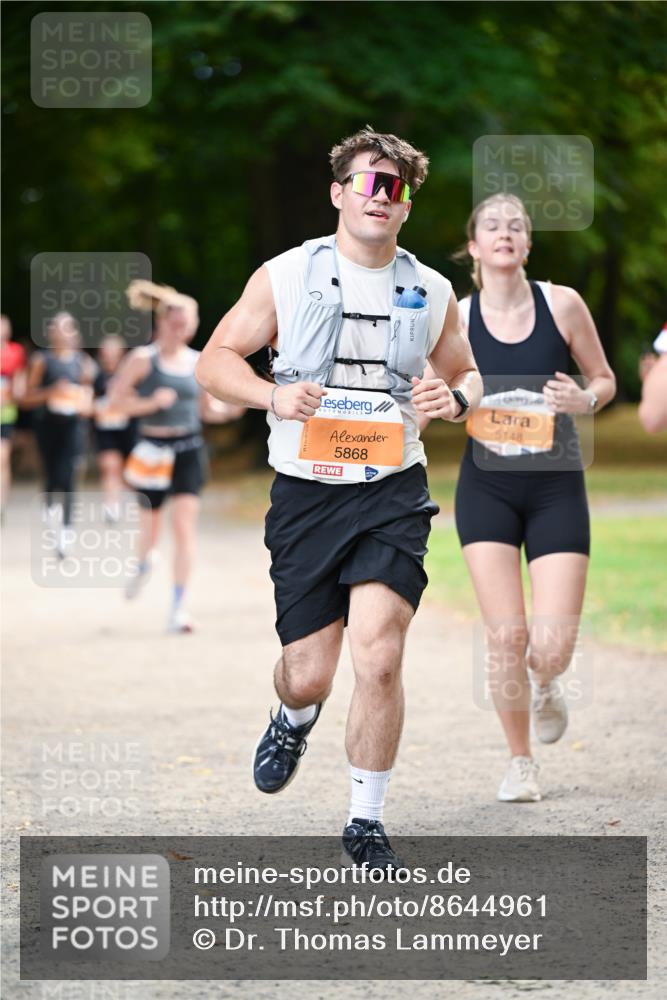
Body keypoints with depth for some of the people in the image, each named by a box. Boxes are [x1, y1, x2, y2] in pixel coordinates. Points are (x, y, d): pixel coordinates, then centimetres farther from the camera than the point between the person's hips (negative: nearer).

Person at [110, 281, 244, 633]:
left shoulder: (199, 362, 5)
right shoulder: (143, 359, -6)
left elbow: (208, 410, 14)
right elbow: (116, 400, -7)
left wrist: (231, 410, -6)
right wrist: (152, 402, -20)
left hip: (189, 449, 2)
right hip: (153, 450, -2)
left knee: (185, 525, -9)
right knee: (150, 524, 11)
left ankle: (178, 606, -5)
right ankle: (143, 565, 48)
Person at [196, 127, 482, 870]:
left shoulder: (431, 292, 7)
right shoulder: (285, 276, 1)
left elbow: (466, 374, 20)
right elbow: (216, 360, 5)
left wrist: (456, 397, -5)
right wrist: (272, 395, -15)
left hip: (393, 494, 0)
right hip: (305, 494, 0)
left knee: (378, 658, -15)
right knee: (309, 673, 2)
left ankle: (365, 824, 2)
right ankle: (293, 720, 43)